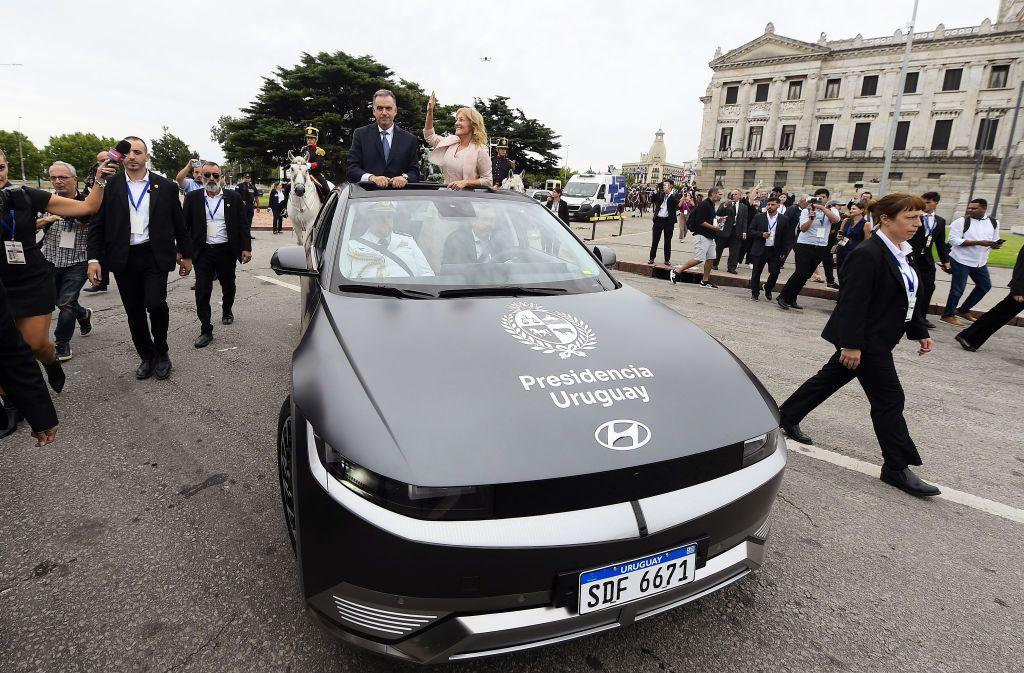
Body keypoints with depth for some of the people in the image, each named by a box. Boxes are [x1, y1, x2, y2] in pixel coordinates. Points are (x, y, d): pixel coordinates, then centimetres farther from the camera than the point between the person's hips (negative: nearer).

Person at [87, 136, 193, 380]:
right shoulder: (109, 186, 4)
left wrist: (186, 255, 11)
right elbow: (97, 225, 5)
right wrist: (94, 259, -3)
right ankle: (146, 357, 24)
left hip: (155, 257, -2)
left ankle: (161, 353, 7)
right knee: (134, 312, 8)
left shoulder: (166, 187, 3)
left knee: (156, 304, -17)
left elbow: (179, 224, 9)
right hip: (124, 259, 2)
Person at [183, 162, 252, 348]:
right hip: (203, 252, 0)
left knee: (228, 286, 17)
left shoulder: (233, 198, 1)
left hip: (227, 251, 0)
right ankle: (206, 330, 3)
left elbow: (243, 225, 1)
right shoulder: (192, 198, 2)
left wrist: (246, 248, -7)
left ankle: (227, 311, 45)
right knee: (202, 291, -4)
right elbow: (184, 225, 4)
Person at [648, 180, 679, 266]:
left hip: (669, 220, -2)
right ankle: (651, 258, 12)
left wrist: (669, 192, -20)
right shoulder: (660, 194, 8)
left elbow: (676, 203, -18)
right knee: (654, 240, 5)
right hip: (658, 219, 3)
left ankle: (667, 259, 12)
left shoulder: (675, 195, 0)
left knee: (668, 241, 4)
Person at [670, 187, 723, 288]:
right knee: (699, 259, -14)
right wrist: (713, 227, -16)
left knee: (710, 258, 7)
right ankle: (676, 271, -7)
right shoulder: (704, 204, -14)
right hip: (701, 235, -10)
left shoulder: (711, 205, 16)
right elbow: (700, 221, -20)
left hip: (709, 236, 10)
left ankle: (705, 281, 14)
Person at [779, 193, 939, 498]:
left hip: (877, 340, 9)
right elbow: (852, 303, -23)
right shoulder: (867, 254, -20)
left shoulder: (900, 253, 10)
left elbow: (905, 300, 18)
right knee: (889, 399, -2)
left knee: (829, 379, 18)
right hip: (865, 341, -9)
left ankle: (787, 416, 33)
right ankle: (897, 468, 10)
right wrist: (851, 344, -24)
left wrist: (919, 332, 16)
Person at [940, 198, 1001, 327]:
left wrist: (996, 245, -8)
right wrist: (979, 242, -24)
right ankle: (948, 315, 7)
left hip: (980, 262, 7)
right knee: (958, 289, -4)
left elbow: (994, 241, 17)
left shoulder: (994, 223, 8)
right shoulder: (961, 222, -10)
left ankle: (963, 310, 25)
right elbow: (954, 240, -18)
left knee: (985, 286, 13)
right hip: (961, 261, -7)